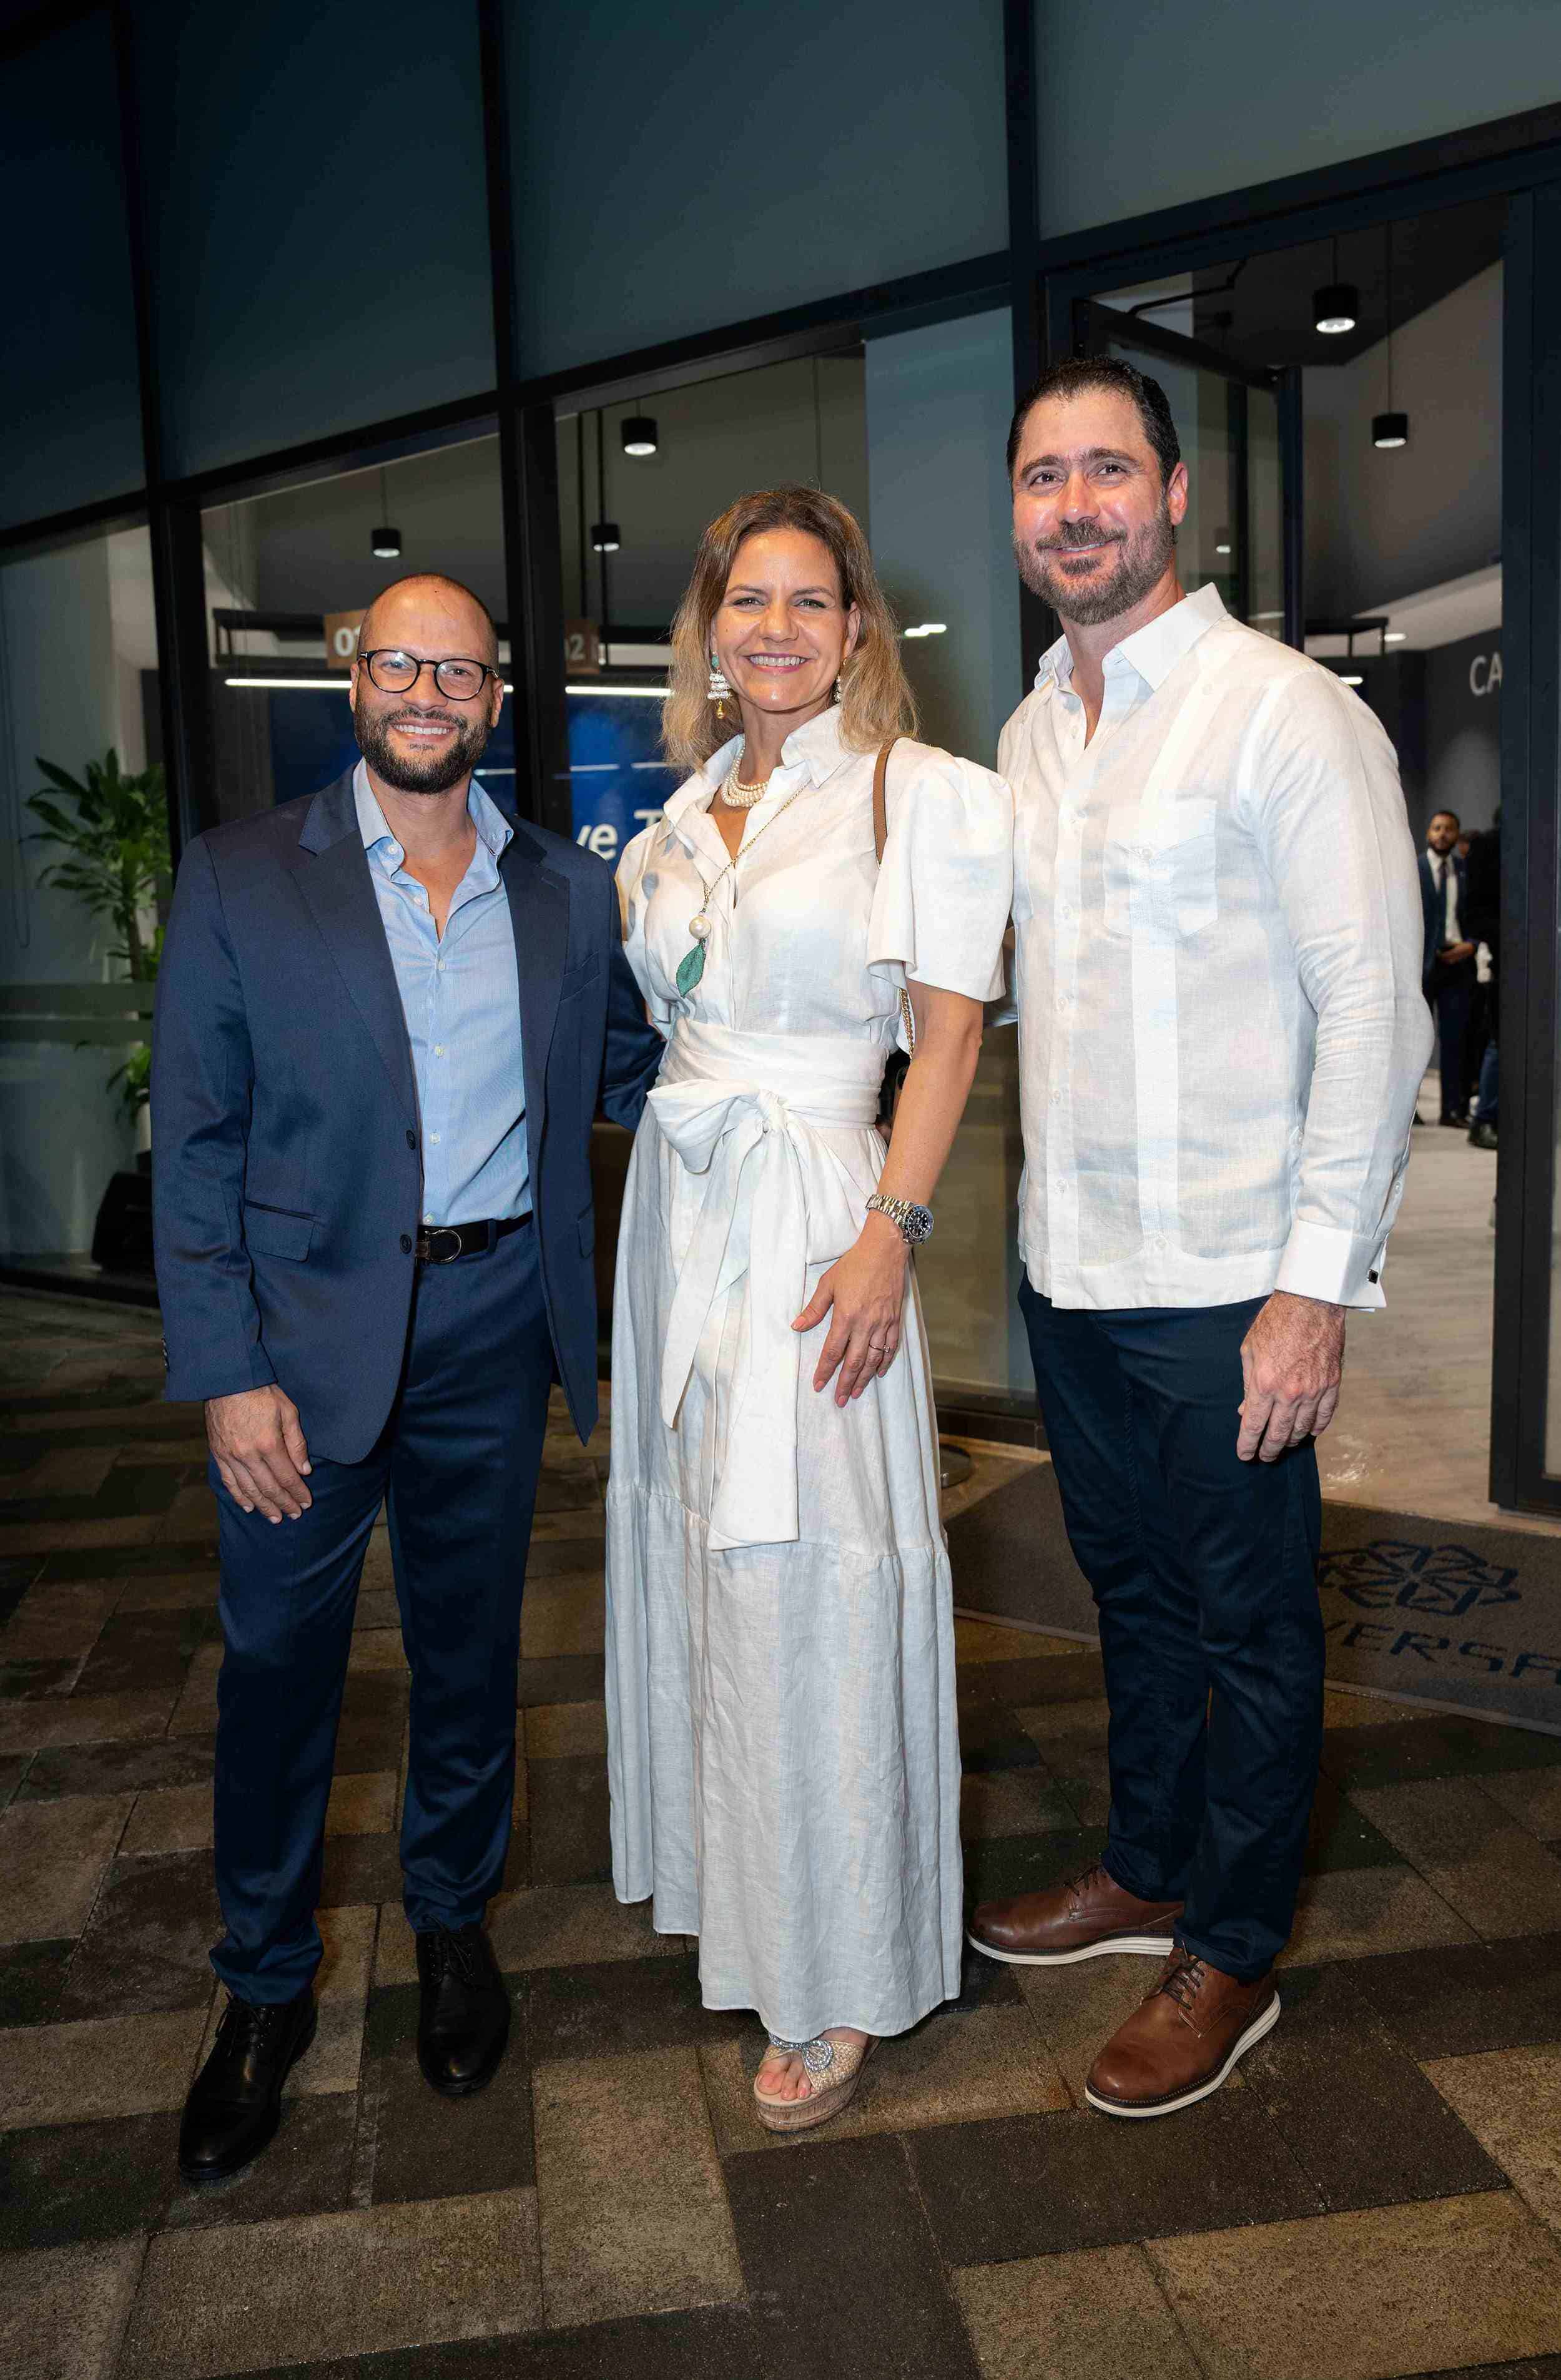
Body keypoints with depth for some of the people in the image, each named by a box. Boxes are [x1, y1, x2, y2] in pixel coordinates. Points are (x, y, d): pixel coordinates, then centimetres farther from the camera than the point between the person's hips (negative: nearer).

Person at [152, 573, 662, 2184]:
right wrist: (225, 1373, -11)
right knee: (277, 1661, 9)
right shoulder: (239, 876, -3)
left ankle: (452, 1918, 40)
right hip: (307, 1329, -2)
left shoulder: (566, 890, 6)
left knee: (472, 1645, 16)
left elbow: (635, 1070, 13)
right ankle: (265, 1988, 32)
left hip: (494, 1324, 2)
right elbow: (195, 1142, -5)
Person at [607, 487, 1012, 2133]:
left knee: (810, 1580, -3)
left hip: (815, 1207, -7)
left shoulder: (923, 796, -4)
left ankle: (839, 1984, 13)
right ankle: (719, 1869, 38)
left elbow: (950, 1031, -11)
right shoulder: (683, 813, 14)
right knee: (691, 1547, 15)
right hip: (679, 1198, 7)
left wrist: (890, 1232, -18)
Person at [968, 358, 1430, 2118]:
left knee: (1250, 1625, 10)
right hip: (1067, 1263, 7)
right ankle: (1145, 1873, 41)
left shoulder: (1288, 714, -11)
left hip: (1224, 1281, -6)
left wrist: (1317, 1281, -17)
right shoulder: (1030, 735, 10)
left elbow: (1371, 1011, -14)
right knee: (1133, 1593, 21)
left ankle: (1232, 1955, 29)